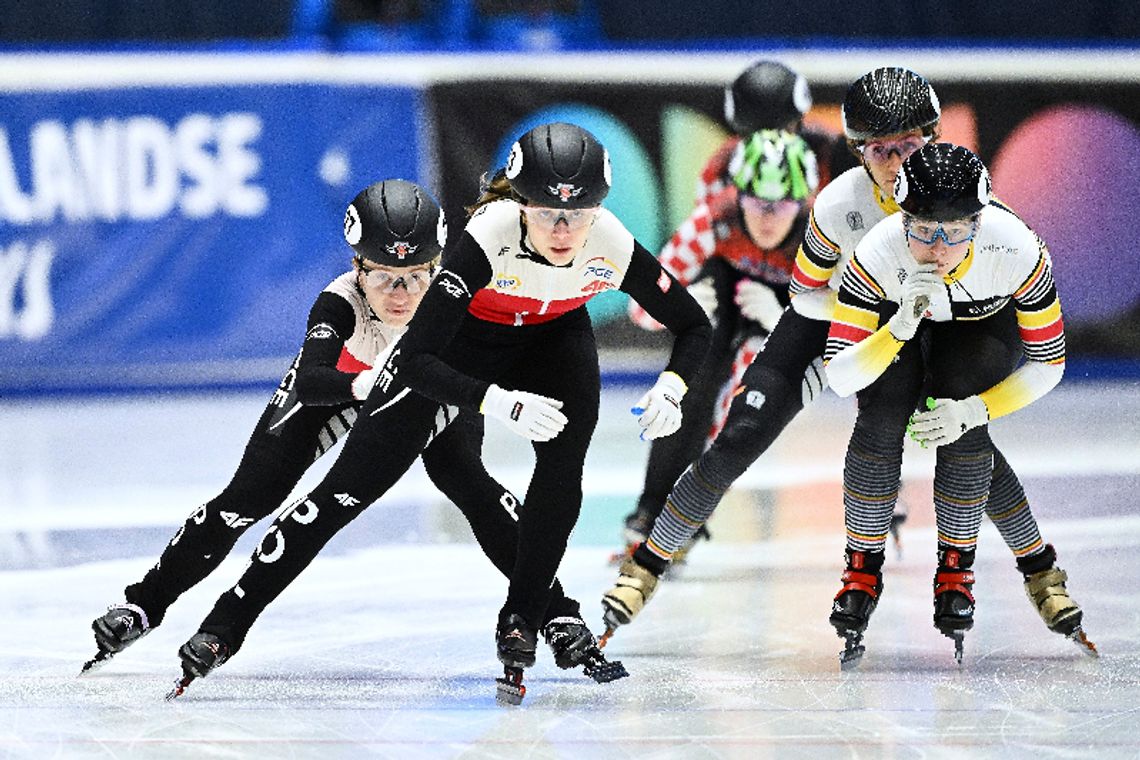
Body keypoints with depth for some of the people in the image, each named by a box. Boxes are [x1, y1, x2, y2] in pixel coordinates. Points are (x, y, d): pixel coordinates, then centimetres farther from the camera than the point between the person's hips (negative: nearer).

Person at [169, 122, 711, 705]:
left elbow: (693, 325, -13)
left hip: (552, 337, 3)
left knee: (563, 464, -24)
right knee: (351, 485, -5)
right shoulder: (490, 235, -40)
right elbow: (418, 360, -39)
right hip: (459, 334, -3)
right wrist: (499, 403, -51)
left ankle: (522, 624, -6)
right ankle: (226, 625, 1)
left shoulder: (613, 248, -30)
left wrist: (671, 387, -32)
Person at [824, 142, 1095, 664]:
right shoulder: (878, 254, -37)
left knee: (960, 425, -23)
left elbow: (1047, 364, -22)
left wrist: (977, 410, -32)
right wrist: (901, 326, -51)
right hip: (902, 322, 0)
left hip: (986, 325, 0)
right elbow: (840, 377, -36)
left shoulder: (1019, 252, -37)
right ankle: (863, 569, -3)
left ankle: (956, 569, -4)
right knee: (881, 418, -22)